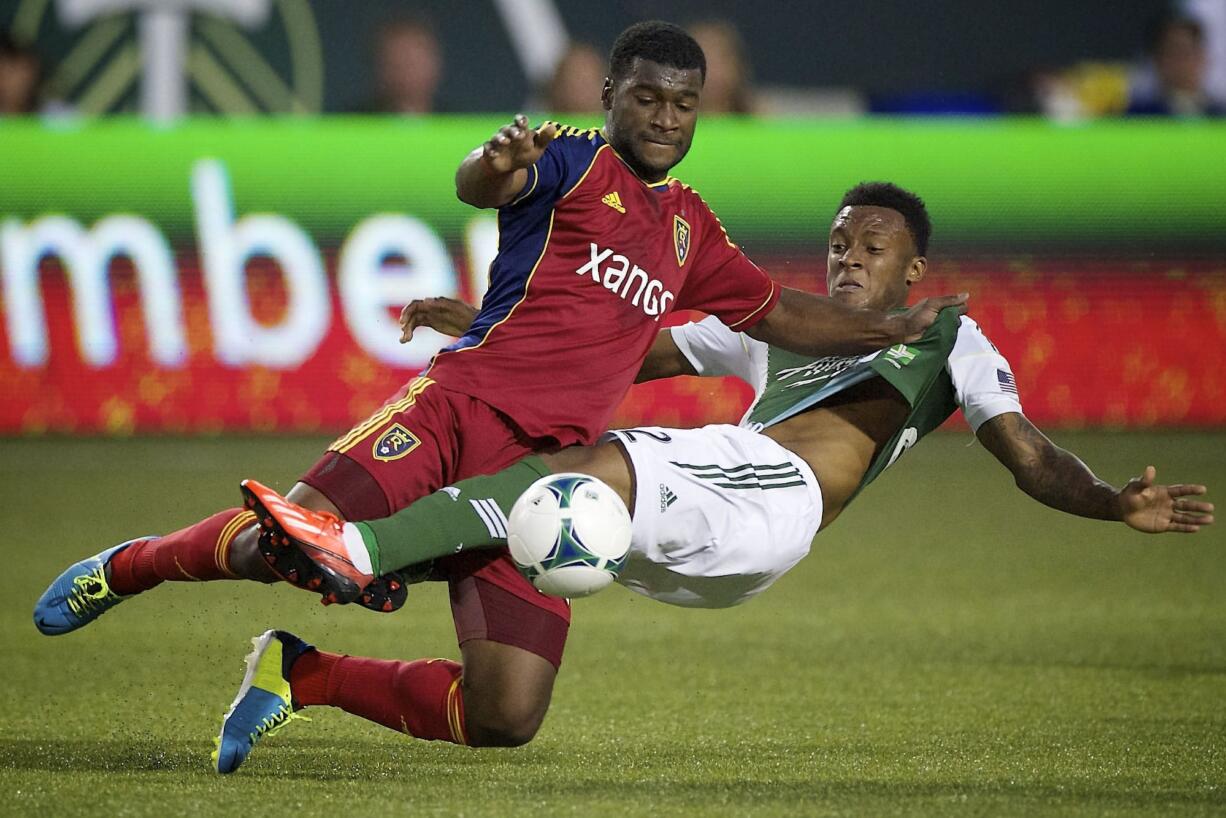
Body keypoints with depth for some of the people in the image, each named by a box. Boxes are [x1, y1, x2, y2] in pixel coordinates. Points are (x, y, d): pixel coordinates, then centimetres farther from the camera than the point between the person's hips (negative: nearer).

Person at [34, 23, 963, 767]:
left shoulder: (690, 227, 24)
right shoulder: (574, 163, 3)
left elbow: (780, 315, 35)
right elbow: (477, 186, -18)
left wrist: (888, 326, 24)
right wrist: (497, 164, -41)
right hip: (462, 401, -5)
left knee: (505, 720, -11)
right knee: (283, 542, -26)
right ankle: (125, 568, 6)